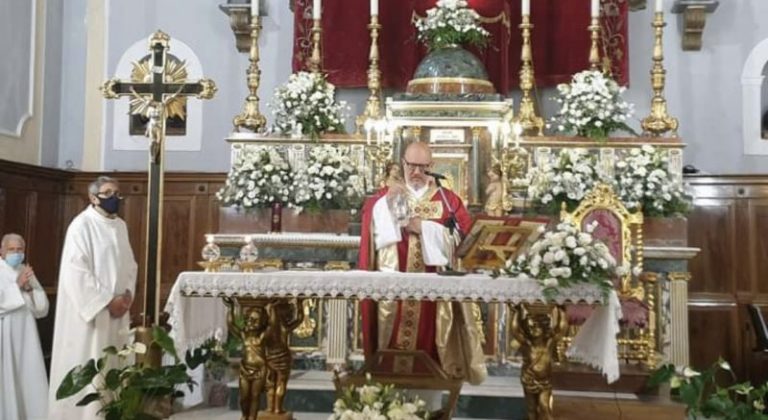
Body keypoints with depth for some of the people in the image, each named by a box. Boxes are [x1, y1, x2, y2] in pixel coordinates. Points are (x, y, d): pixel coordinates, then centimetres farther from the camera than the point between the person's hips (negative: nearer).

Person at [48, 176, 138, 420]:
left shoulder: (121, 226, 11)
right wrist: (107, 301, -17)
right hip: (90, 310, -7)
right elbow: (76, 273, -18)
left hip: (117, 309, 7)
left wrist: (127, 294, -3)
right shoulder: (82, 225, -11)